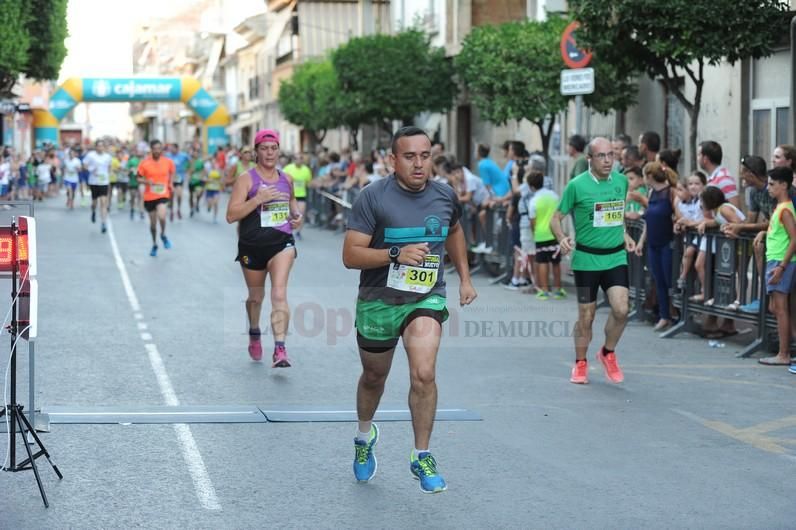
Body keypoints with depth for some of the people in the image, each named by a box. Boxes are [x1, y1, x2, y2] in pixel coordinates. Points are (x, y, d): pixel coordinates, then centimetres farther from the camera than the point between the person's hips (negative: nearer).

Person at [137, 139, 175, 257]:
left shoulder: (168, 162, -3)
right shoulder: (144, 163, -7)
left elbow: (172, 173, 17)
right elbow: (139, 178, 0)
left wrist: (171, 183, 0)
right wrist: (147, 182, -19)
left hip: (163, 195, -1)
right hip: (149, 196, 1)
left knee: (161, 217, -26)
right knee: (153, 222, 12)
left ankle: (163, 235, 5)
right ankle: (154, 245, 34)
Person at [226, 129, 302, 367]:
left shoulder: (286, 179, 7)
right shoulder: (246, 179, -7)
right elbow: (231, 215, -15)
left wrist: (297, 214, 8)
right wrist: (258, 199, -25)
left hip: (281, 242, 1)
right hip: (252, 246, -1)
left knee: (279, 294, -18)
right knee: (256, 296, 17)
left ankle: (280, 349, -25)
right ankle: (254, 334, 47)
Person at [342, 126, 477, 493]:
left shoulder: (445, 197, -2)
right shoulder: (373, 197, -15)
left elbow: (455, 232, 22)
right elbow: (350, 256, -17)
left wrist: (464, 278, 19)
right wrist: (396, 254, -29)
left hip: (426, 299, 1)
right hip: (378, 301, -1)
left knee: (423, 374, -21)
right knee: (374, 377, 19)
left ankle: (422, 458, -7)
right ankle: (365, 435, 49)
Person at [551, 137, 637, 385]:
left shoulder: (621, 181, 5)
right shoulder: (577, 185, -9)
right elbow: (556, 218, -3)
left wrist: (624, 234, 12)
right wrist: (562, 239, -21)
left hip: (616, 256, 3)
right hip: (586, 258, -3)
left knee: (621, 309, -13)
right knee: (586, 316, 4)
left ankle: (608, 353, 13)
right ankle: (580, 363, 25)